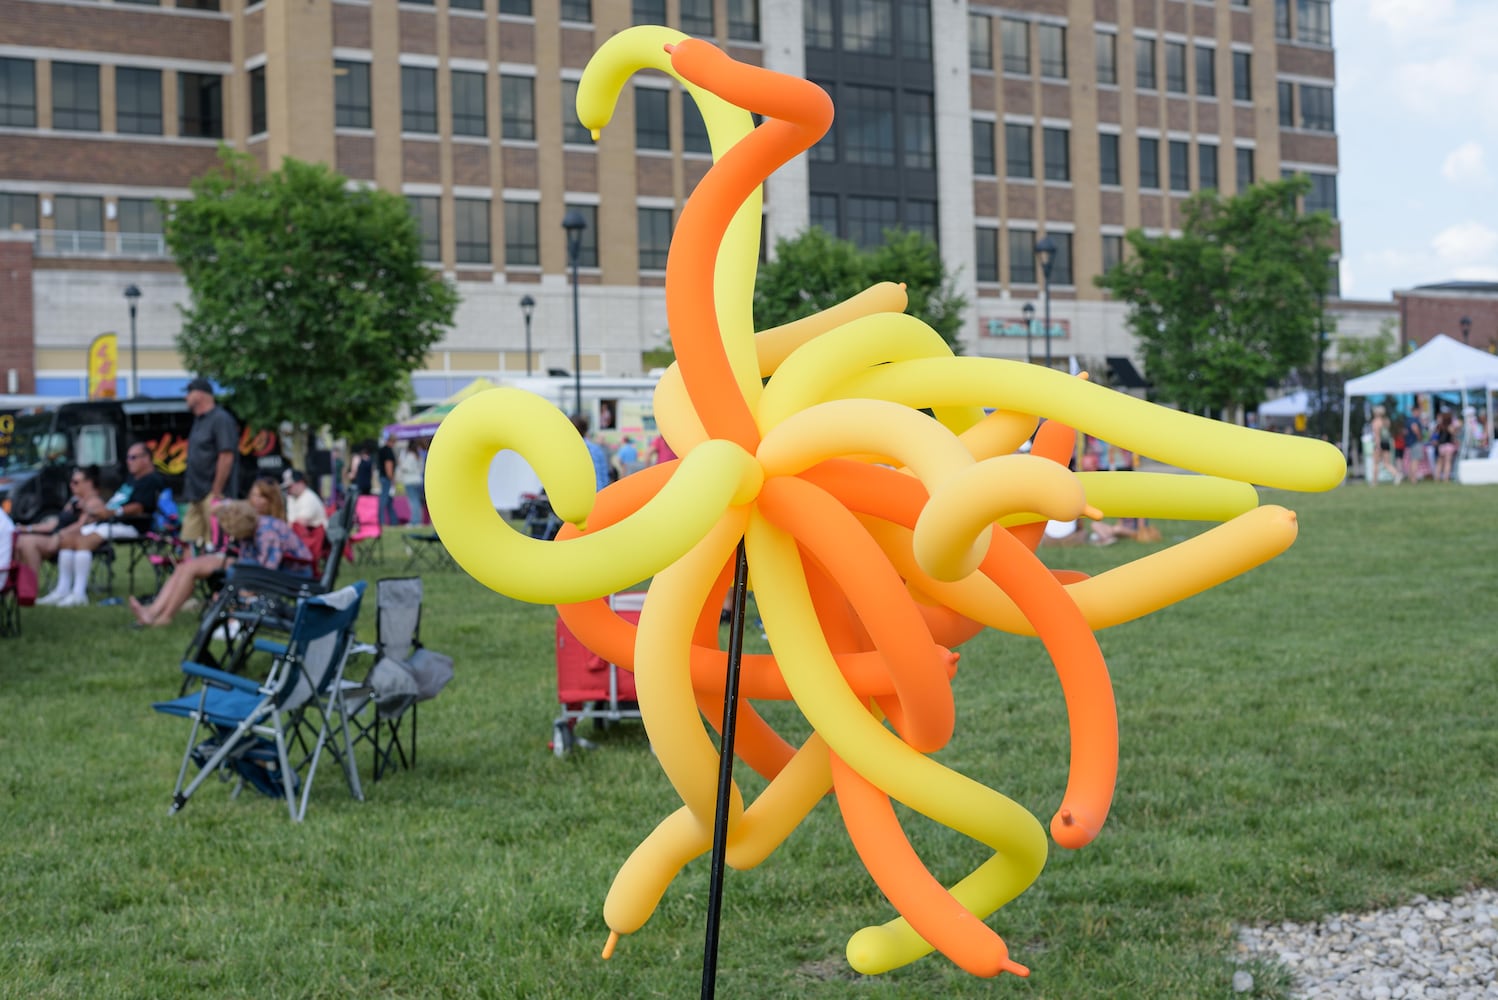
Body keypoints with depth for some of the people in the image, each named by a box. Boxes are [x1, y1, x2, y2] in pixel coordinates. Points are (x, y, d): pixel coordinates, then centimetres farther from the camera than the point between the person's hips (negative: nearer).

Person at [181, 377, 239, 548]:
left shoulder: (221, 419, -10)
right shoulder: (199, 420, 19)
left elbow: (226, 457, -18)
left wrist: (216, 493, -19)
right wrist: (189, 492, 18)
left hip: (211, 494, -10)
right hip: (196, 495, 10)